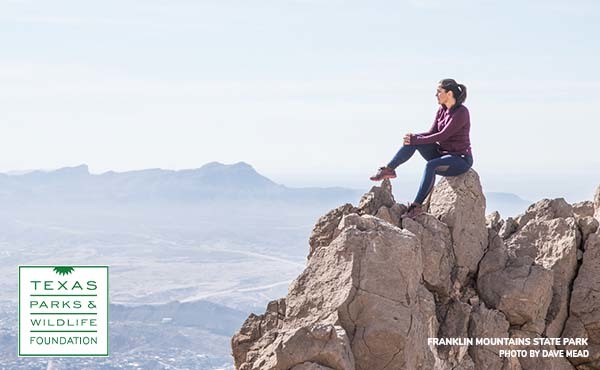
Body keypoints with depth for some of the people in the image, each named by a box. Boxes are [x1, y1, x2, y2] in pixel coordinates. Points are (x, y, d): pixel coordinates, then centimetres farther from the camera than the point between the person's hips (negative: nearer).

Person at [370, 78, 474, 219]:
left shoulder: (461, 112, -19)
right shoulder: (442, 110, 7)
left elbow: (442, 135, -24)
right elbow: (432, 133, 7)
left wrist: (415, 140, -21)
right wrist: (413, 137, -11)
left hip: (461, 159, -8)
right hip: (443, 154, 8)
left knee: (431, 166, -37)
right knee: (412, 141, -11)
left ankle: (417, 206, -34)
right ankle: (389, 169, -13)